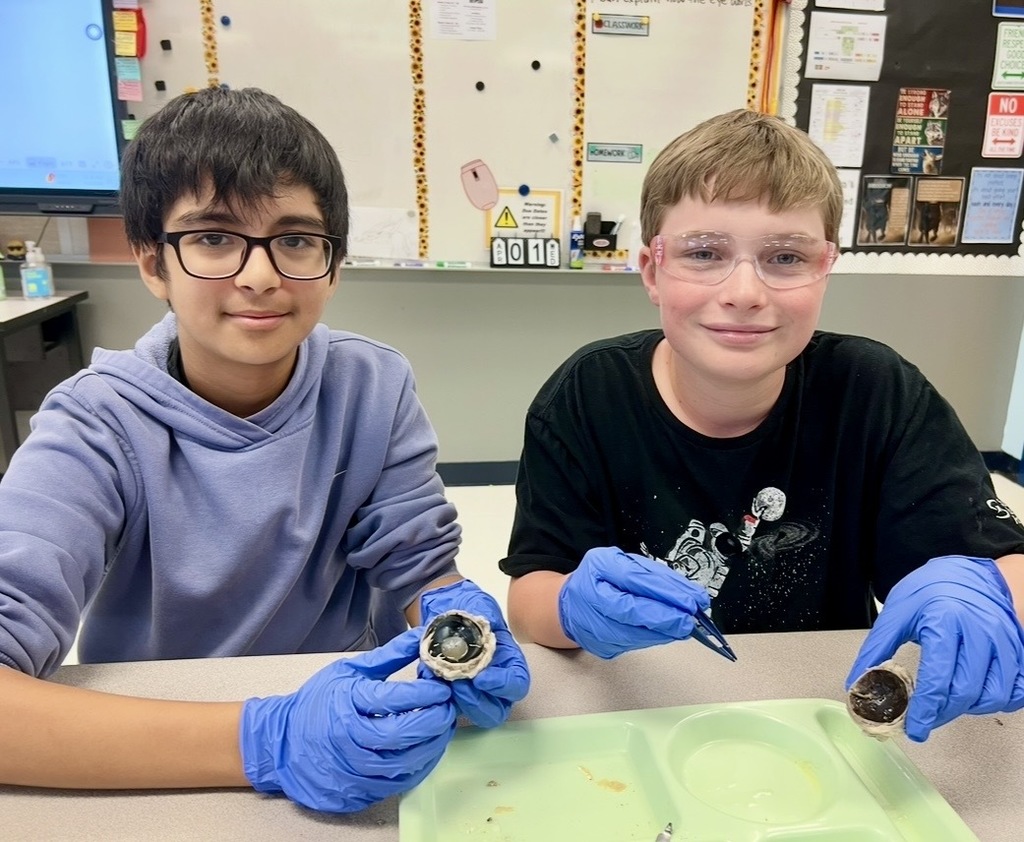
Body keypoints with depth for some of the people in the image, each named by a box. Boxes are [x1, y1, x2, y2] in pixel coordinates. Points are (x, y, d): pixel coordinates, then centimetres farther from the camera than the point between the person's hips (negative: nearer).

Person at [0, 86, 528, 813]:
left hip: (348, 731, 2)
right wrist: (261, 741, -35)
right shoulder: (98, 425, -14)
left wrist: (455, 618, -24)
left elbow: (419, 569, -3)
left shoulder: (374, 390, -8)